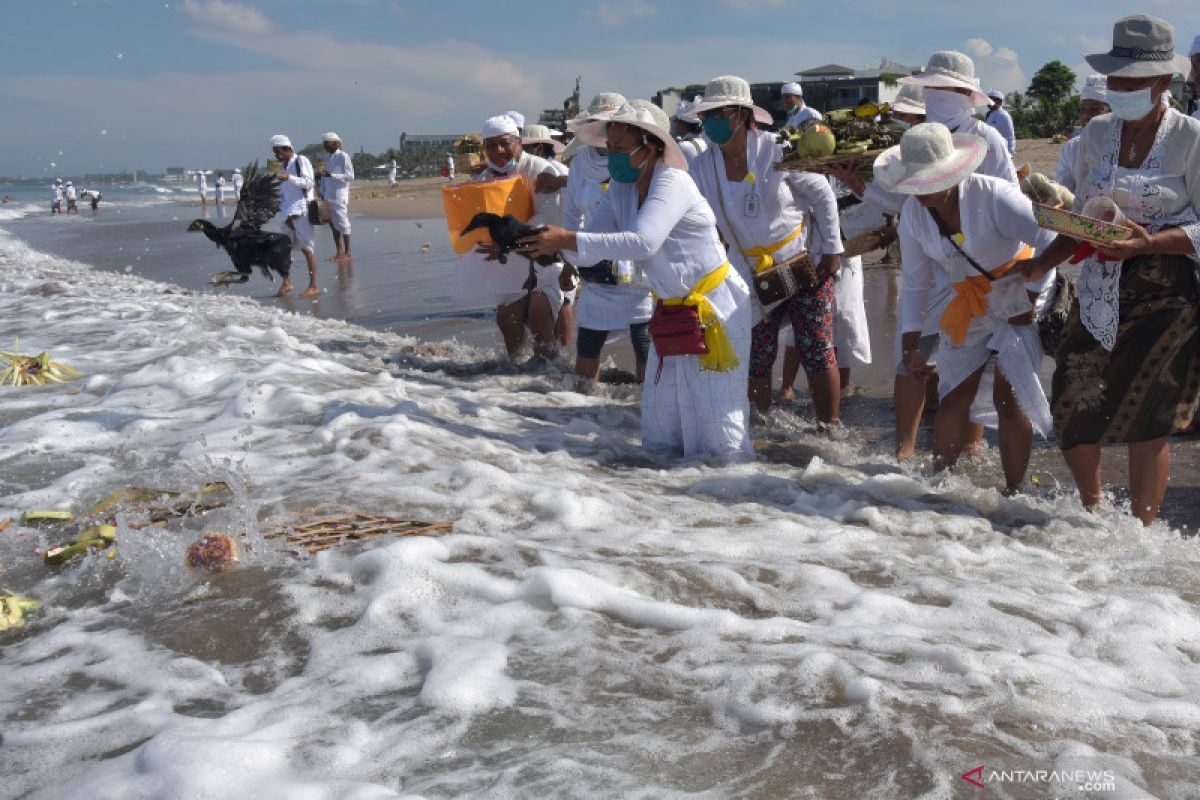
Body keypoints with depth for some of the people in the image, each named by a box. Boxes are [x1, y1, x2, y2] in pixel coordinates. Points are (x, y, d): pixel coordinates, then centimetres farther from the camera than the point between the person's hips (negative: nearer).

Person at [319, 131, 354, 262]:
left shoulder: (343, 156, -9)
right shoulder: (327, 156, 13)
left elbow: (350, 177, -14)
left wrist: (331, 175, -20)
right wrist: (322, 192, 14)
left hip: (340, 196, -7)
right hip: (329, 196, 7)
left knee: (343, 224, -4)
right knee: (333, 225, 9)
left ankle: (347, 253, 1)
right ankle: (339, 252, 16)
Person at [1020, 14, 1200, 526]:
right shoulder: (1097, 134, 7)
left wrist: (1148, 242, -23)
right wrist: (1040, 265, 3)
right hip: (1099, 290, 5)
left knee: (1145, 417, -1)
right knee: (1072, 405, 2)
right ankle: (1092, 510, 27)